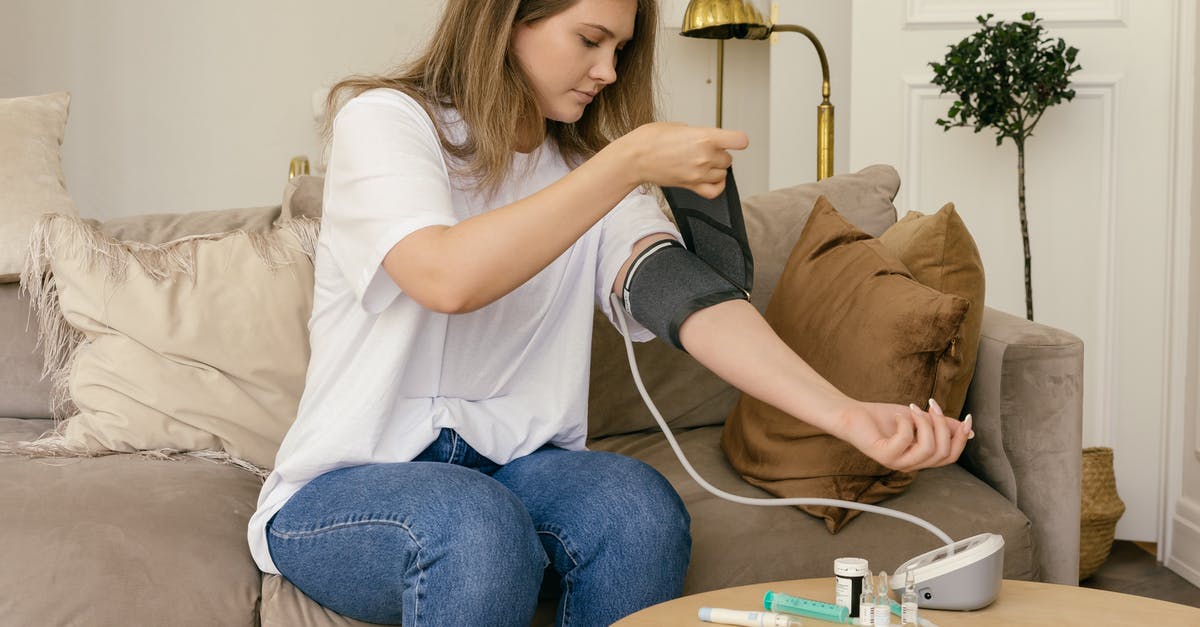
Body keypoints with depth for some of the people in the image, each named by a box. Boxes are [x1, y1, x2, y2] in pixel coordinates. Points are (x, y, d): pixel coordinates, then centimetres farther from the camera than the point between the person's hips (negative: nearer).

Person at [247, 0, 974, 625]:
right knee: (475, 523, -36)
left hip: (518, 466, 4)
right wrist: (629, 164, -27)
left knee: (639, 504, -27)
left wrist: (844, 413, -26)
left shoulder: (588, 165, 8)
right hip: (349, 489, -4)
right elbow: (447, 277, -27)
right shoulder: (383, 119, -7)